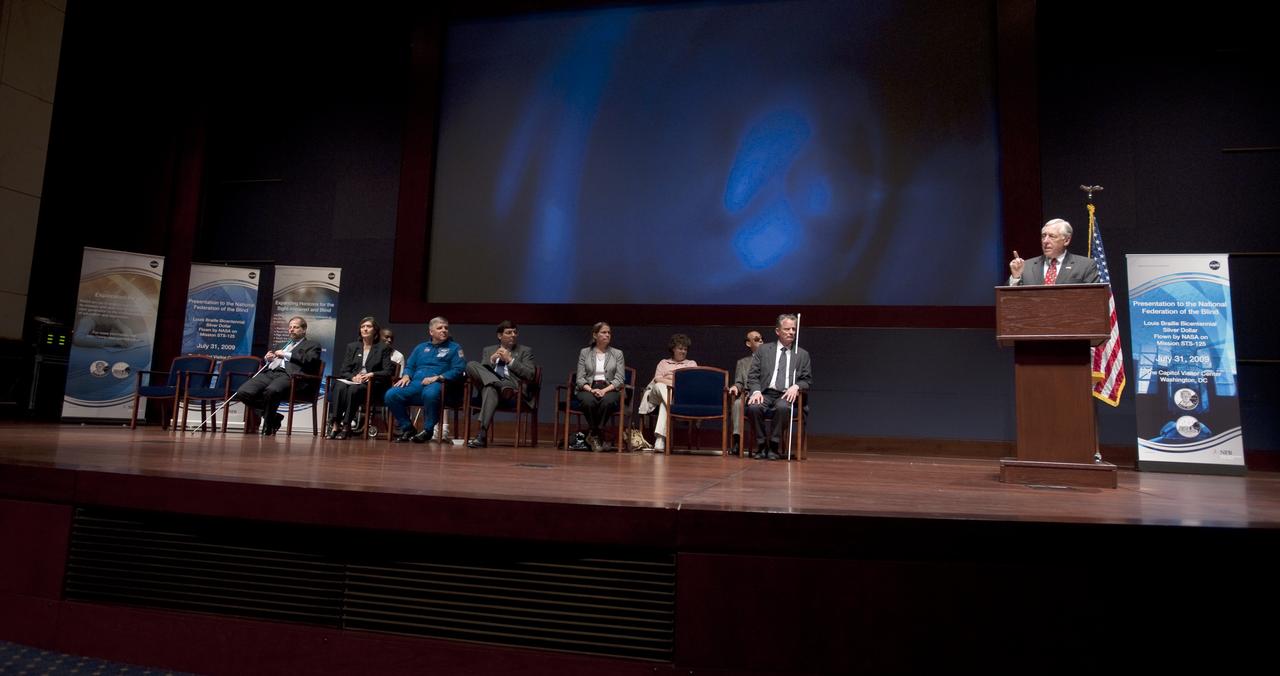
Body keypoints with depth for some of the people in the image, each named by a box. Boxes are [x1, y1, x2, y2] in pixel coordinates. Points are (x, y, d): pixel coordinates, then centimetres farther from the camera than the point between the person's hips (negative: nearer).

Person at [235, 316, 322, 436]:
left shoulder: (312, 345, 17)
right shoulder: (283, 345, 37)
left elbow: (310, 360, -4)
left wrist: (286, 355, -4)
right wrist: (267, 358, 13)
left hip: (288, 374, -7)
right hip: (269, 372, 7)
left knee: (271, 391, -39)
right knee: (242, 392, -18)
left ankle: (268, 426, -16)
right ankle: (274, 417, -3)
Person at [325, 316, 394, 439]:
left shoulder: (383, 348, 11)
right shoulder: (352, 346, 21)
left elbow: (388, 371, 2)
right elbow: (343, 370, 13)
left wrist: (371, 374, -15)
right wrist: (353, 377, -9)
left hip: (371, 384, -3)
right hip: (351, 380, 3)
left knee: (353, 389, -36)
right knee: (340, 386, -33)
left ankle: (346, 426, -31)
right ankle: (334, 424, -38)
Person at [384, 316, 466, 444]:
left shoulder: (455, 348, 13)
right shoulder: (421, 347, 28)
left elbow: (458, 370, -1)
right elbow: (410, 366, 26)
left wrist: (437, 377, -13)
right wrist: (406, 376, 2)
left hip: (437, 383, -4)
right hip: (415, 382, 4)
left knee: (430, 394, -41)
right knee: (390, 395, -22)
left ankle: (427, 430, -19)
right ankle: (407, 428, -4)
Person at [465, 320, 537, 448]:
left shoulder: (525, 351, 17)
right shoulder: (488, 350, 25)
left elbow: (530, 375, 2)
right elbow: (479, 371, 13)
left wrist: (510, 360, -3)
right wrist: (492, 360, -2)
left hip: (513, 385, -3)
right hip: (490, 385, 3)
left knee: (490, 389, -38)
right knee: (471, 365, -23)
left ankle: (482, 434, -45)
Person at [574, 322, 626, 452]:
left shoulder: (617, 353, 13)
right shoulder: (584, 352, 12)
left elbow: (619, 379, 2)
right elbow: (580, 378, 4)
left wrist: (605, 390, -15)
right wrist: (591, 389, -16)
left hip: (609, 389, 0)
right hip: (589, 389, 0)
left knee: (608, 401, -37)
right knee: (588, 401, -37)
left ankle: (593, 435, -20)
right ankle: (597, 436, -16)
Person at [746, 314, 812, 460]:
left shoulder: (802, 354, 17)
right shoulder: (763, 350, 14)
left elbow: (808, 380, 14)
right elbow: (753, 376, 8)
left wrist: (796, 386, -9)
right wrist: (756, 391, -11)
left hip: (787, 395, 0)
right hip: (765, 393, 0)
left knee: (783, 407, -36)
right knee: (753, 407, -33)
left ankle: (773, 447, -20)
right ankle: (762, 445, -14)